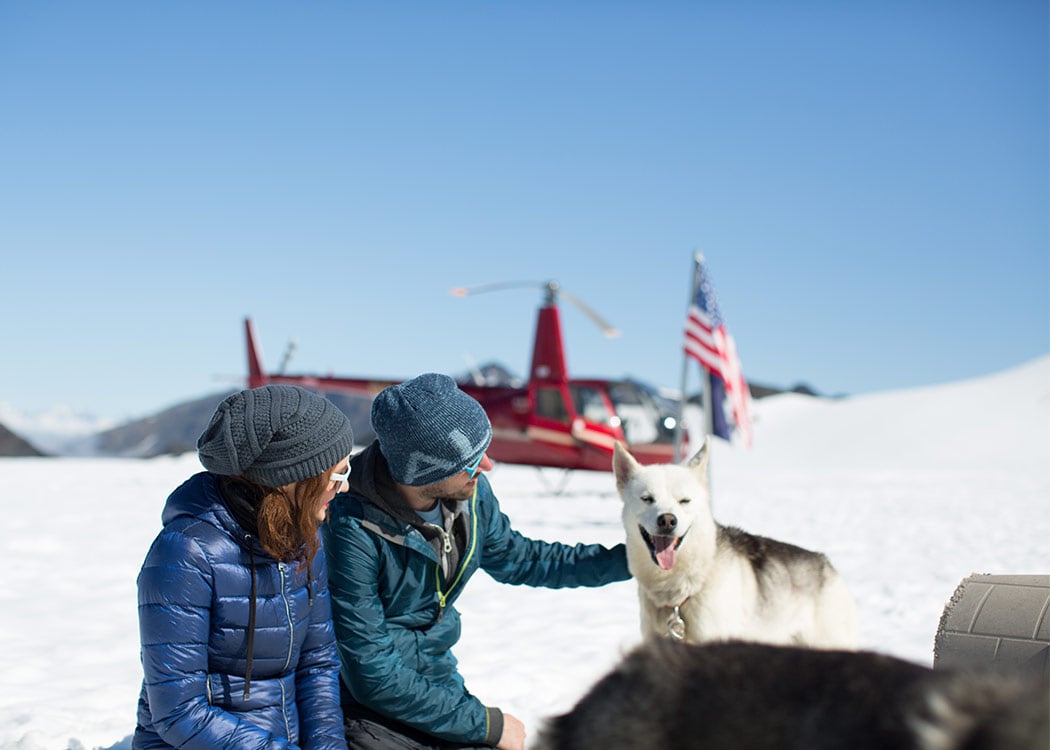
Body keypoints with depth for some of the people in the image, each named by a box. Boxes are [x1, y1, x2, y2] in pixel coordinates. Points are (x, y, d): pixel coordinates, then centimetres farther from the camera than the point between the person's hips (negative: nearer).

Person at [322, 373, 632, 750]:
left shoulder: (472, 493, -4)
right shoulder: (351, 530, -25)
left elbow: (516, 558, 18)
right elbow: (374, 677, -21)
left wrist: (621, 560, 12)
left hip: (438, 686, 7)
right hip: (365, 712, -6)